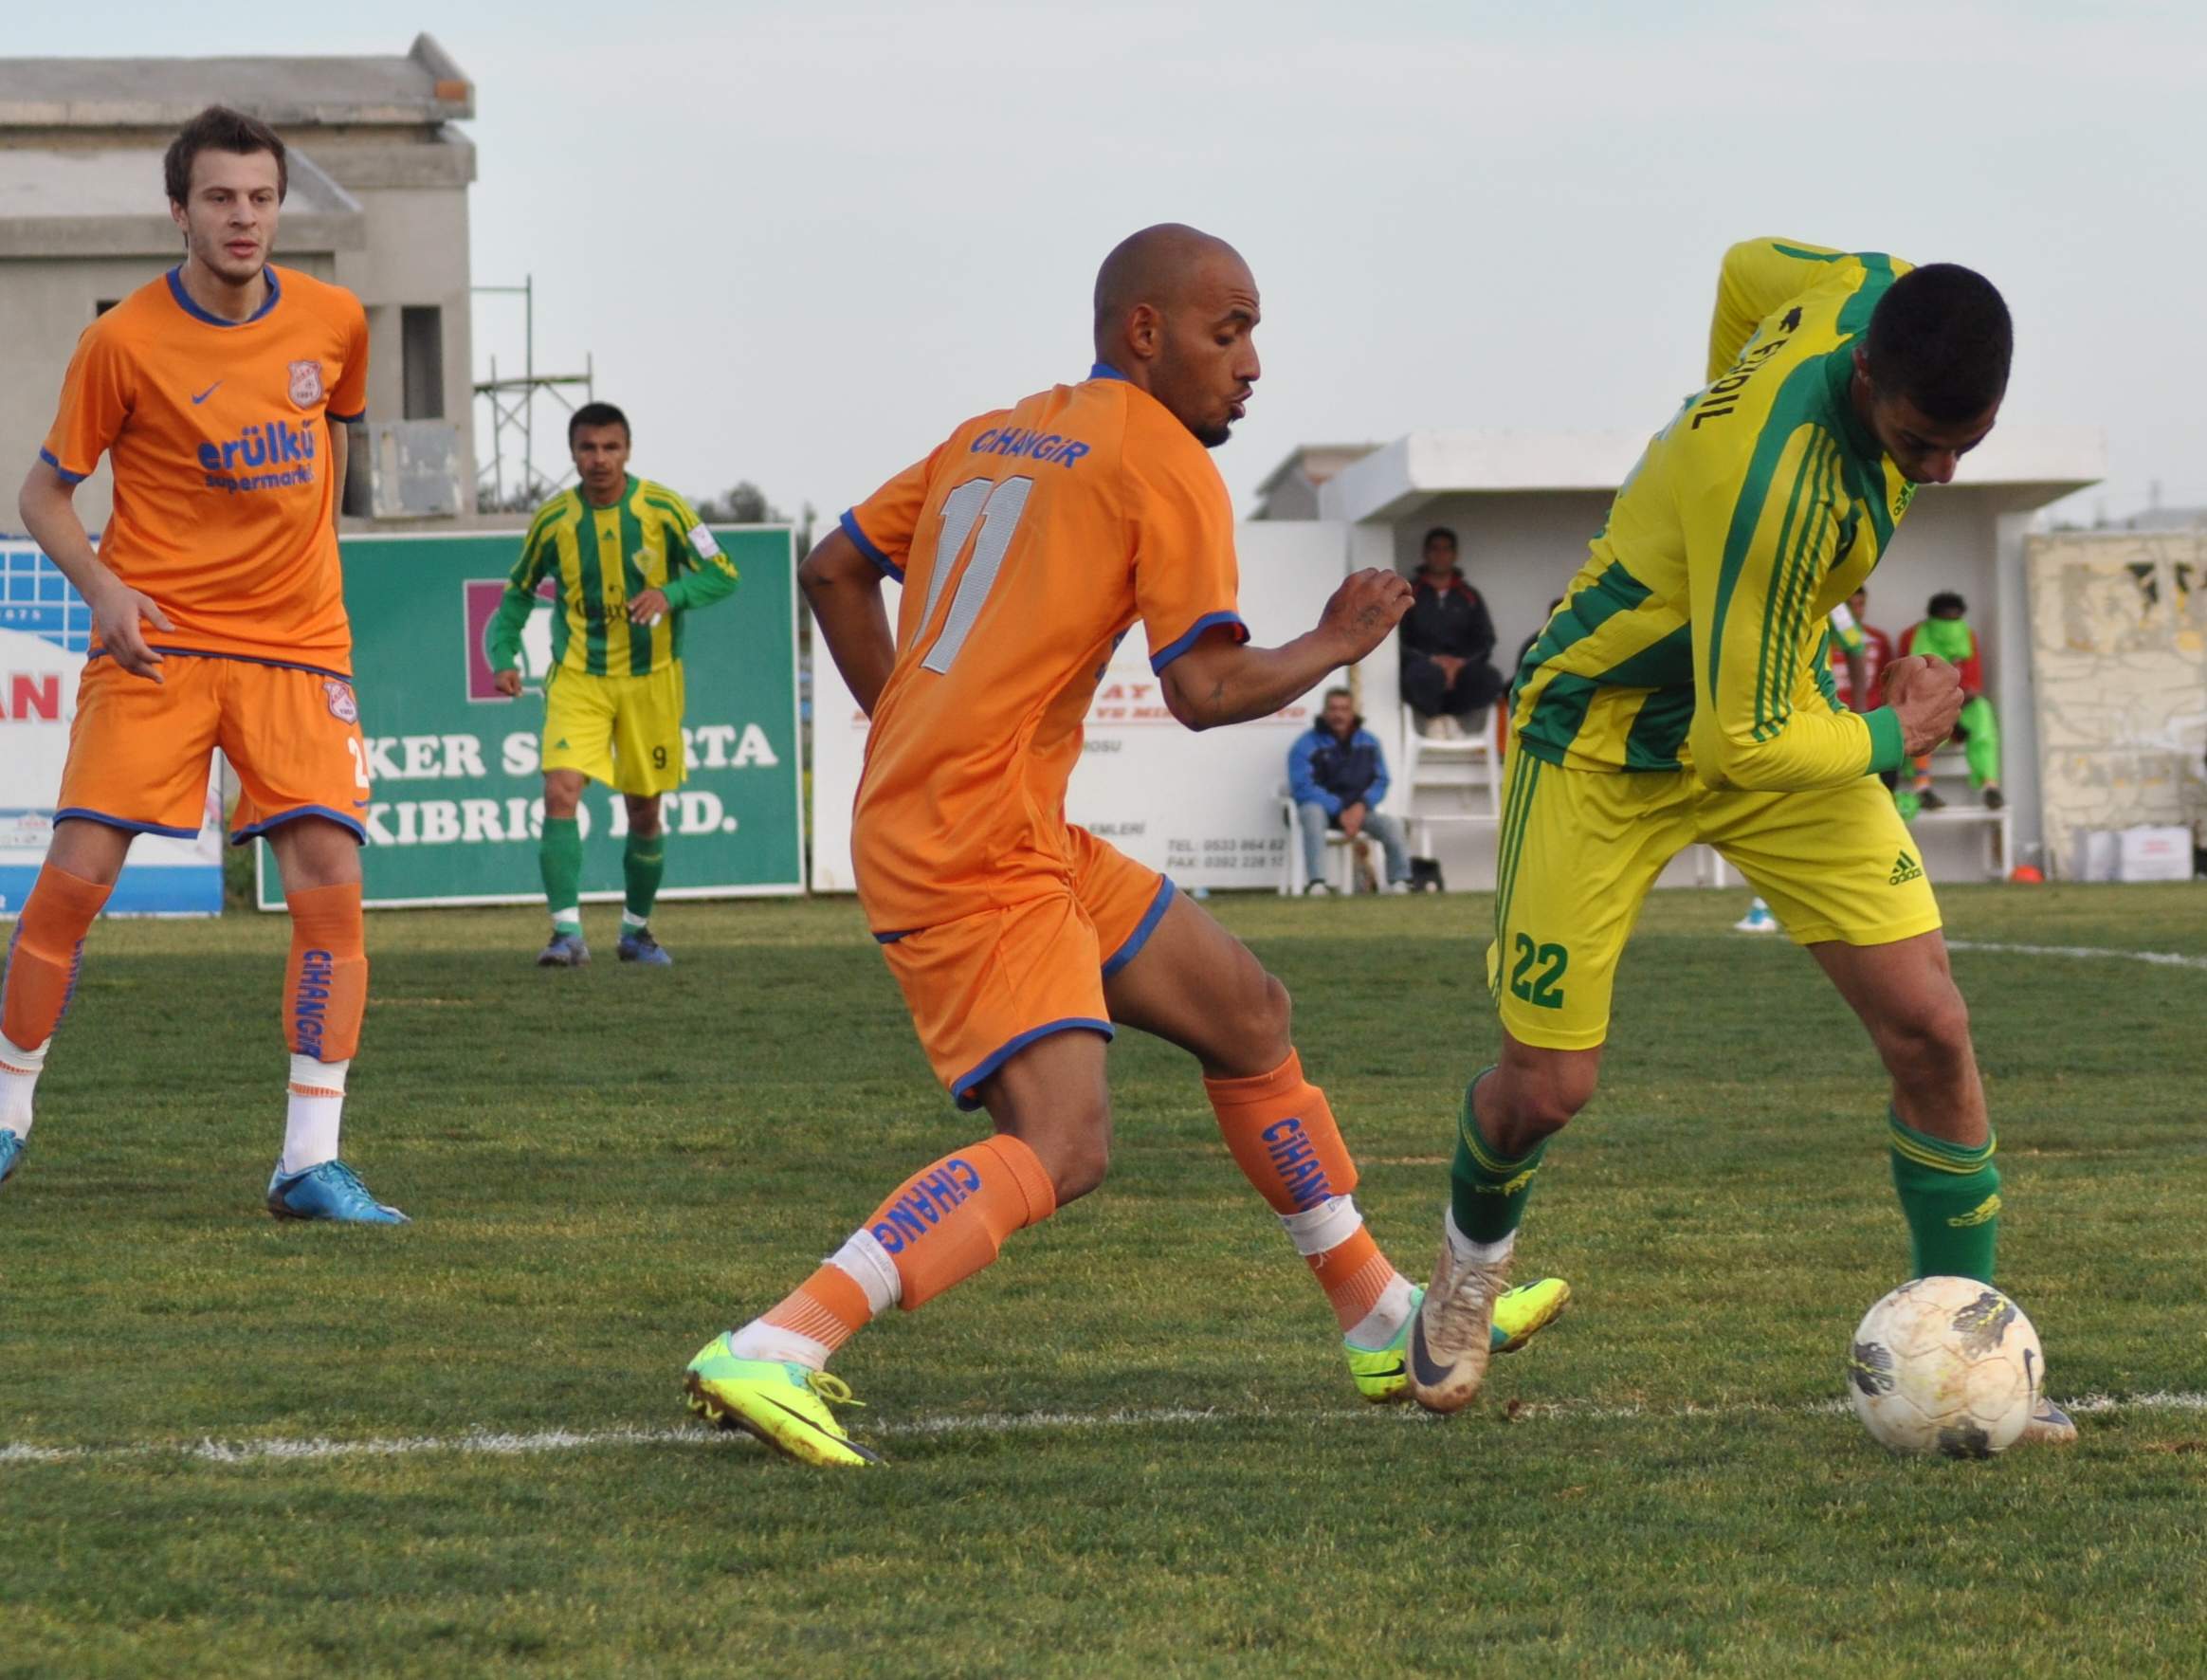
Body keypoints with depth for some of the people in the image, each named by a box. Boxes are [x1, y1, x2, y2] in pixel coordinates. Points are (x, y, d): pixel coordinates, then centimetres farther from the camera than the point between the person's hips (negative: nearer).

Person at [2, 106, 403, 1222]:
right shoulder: (124, 342, -8)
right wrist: (102, 586, -17)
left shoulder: (333, 321, 1)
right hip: (157, 639, -2)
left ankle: (311, 1163, -7)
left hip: (296, 645, 2)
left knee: (331, 883, -10)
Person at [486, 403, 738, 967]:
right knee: (561, 791, -20)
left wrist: (670, 593, -26)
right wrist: (503, 657, -6)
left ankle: (636, 930, 28)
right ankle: (567, 932, -19)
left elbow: (722, 576, -6)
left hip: (650, 679, 0)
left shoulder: (662, 509, -7)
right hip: (577, 679, 0)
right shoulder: (552, 520, -3)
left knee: (644, 812, 7)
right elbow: (518, 594, 10)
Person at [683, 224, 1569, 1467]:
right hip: (978, 855, -10)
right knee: (1062, 1146, -21)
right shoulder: (1165, 463, -8)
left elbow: (835, 570, 21)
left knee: (1248, 1011, 18)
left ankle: (1388, 1326, 27)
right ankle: (771, 1353, -30)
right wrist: (1338, 643, 3)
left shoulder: (992, 438, 18)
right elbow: (1206, 690, -14)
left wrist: (912, 735, 23)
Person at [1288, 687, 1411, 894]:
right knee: (1313, 814, -38)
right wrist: (1340, 812, -21)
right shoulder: (1307, 744, -4)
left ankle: (1399, 882, -9)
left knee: (1390, 824, -23)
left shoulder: (1369, 742, 10)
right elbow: (1303, 786, -13)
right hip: (1321, 806, -3)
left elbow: (1380, 782, 9)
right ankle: (1316, 883, -43)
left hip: (1358, 810, 3)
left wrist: (1361, 806, -13)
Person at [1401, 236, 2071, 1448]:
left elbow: (1747, 269, 9)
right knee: (1547, 1087, 0)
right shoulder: (1783, 490, -38)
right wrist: (1895, 736, -14)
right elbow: (1741, 745, -30)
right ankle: (1473, 1257, 34)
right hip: (1603, 739, -6)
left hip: (1761, 698, 6)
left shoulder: (1872, 294, -16)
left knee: (1929, 1031, -7)